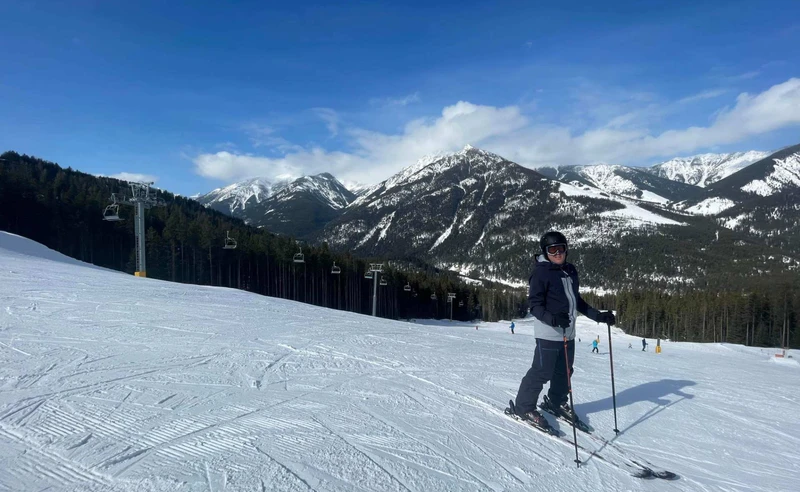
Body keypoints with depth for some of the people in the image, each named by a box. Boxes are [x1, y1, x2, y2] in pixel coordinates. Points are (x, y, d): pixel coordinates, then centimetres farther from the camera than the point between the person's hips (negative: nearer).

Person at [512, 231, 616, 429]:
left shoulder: (571, 271, 10)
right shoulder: (541, 273, -13)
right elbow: (535, 304, -17)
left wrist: (599, 316, 16)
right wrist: (553, 319, -33)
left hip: (568, 332, 8)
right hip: (548, 333, -8)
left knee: (564, 371, 17)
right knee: (542, 372, -4)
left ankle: (556, 402, 37)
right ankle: (524, 406, 11)